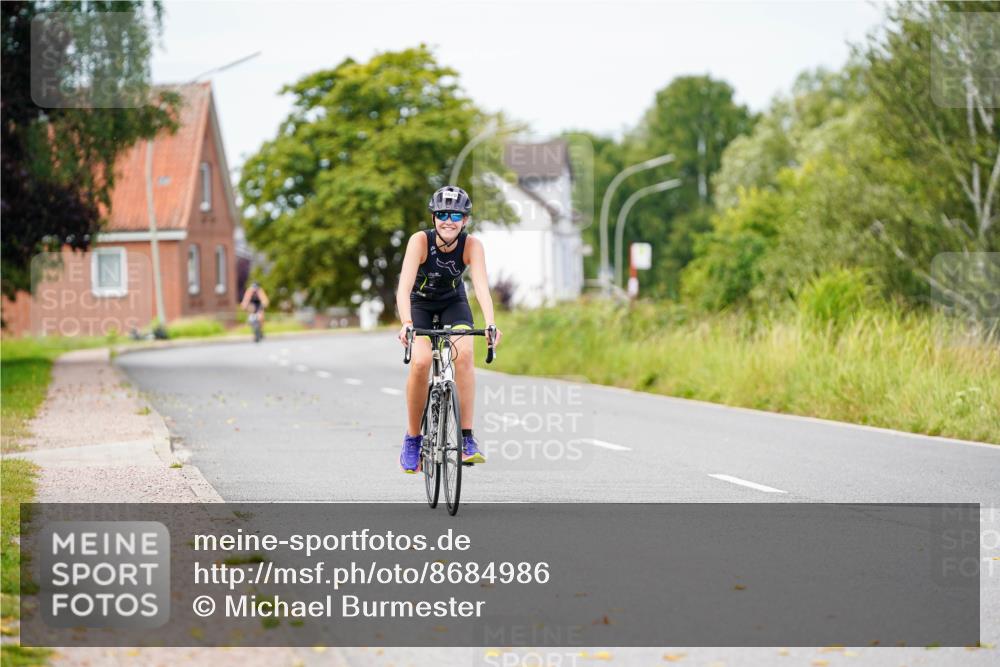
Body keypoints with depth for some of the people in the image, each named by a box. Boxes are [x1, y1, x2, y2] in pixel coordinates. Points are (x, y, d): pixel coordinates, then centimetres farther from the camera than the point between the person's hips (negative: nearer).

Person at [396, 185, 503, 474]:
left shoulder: (472, 245, -24)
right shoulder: (420, 241, -29)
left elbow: (481, 285, -36)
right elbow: (404, 286, -39)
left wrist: (491, 324, -52)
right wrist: (406, 323, -55)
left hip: (453, 302, 1)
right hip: (419, 302, -1)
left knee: (464, 353, -26)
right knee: (420, 361, -25)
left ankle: (467, 438, -20)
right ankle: (412, 438, -7)